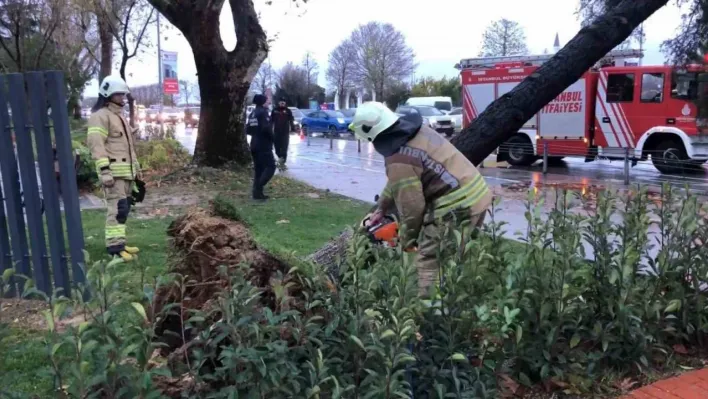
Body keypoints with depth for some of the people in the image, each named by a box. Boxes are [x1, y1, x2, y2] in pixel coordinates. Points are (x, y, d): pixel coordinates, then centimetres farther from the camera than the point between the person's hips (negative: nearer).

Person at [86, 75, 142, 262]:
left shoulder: (119, 115, 23)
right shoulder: (100, 116, -8)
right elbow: (96, 144, -18)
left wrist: (136, 168, 27)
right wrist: (104, 170, -25)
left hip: (126, 172, 10)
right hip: (113, 172, -10)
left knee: (124, 208, 12)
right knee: (117, 208, -14)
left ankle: (119, 243, 19)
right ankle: (115, 247, -14)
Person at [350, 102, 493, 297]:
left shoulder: (398, 158, -20)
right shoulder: (415, 129, 9)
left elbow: (411, 206, -15)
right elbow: (397, 182, 19)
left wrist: (407, 238, 3)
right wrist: (381, 209, 24)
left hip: (455, 208, -10)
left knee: (429, 263, 0)